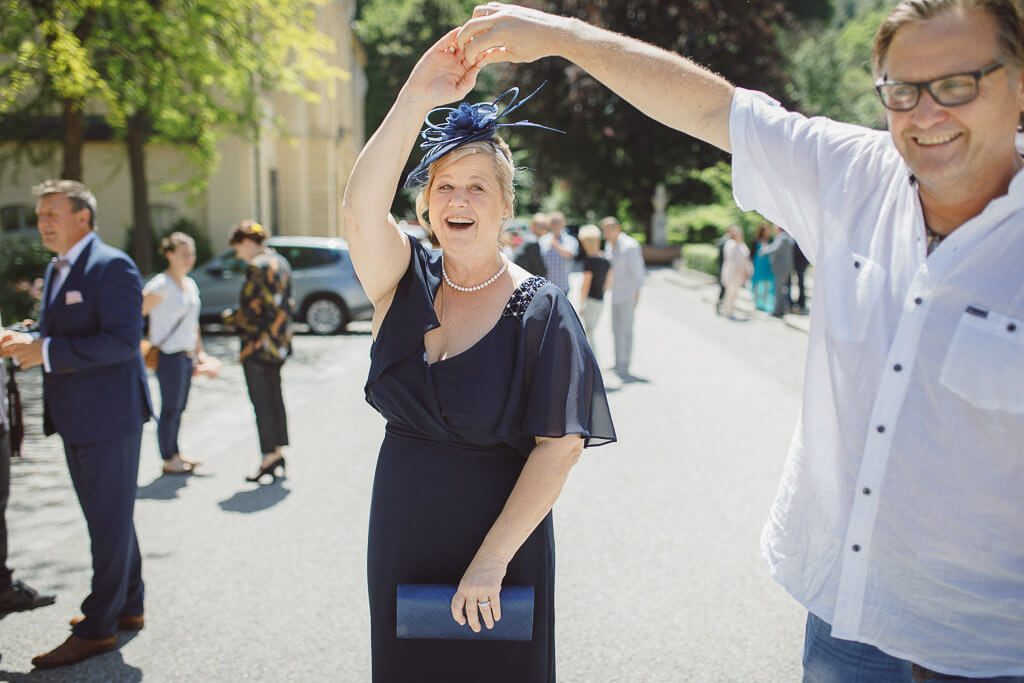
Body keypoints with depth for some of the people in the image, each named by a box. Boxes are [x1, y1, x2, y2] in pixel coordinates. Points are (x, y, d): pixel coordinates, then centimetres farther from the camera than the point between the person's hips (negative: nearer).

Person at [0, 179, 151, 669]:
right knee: (108, 519, 18)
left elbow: (123, 340, -23)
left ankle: (97, 629, 8)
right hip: (76, 417, 9)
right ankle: (127, 607, 31)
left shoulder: (110, 266, -15)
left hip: (108, 414, -9)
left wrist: (47, 352, -25)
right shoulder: (56, 269, 15)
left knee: (110, 522, 0)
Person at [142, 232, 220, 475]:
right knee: (170, 408, 0)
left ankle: (175, 454, 25)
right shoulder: (160, 286, -13)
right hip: (169, 356, -7)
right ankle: (168, 460, 11)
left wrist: (200, 352, 19)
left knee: (179, 408, 14)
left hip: (187, 356, 7)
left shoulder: (191, 284, 12)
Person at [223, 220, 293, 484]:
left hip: (258, 345, -9)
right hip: (278, 343, 9)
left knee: (262, 403, -2)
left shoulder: (257, 267, -17)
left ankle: (268, 461, 2)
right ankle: (278, 454, 22)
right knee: (275, 398, 15)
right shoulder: (280, 262, 11)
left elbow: (252, 310, -19)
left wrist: (231, 317, -3)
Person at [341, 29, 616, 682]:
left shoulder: (541, 310, -10)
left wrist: (492, 558, -21)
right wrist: (415, 99, -33)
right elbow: (361, 210, -23)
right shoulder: (407, 283, -1)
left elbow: (559, 446, -16)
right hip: (401, 537, 4)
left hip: (499, 542, -3)